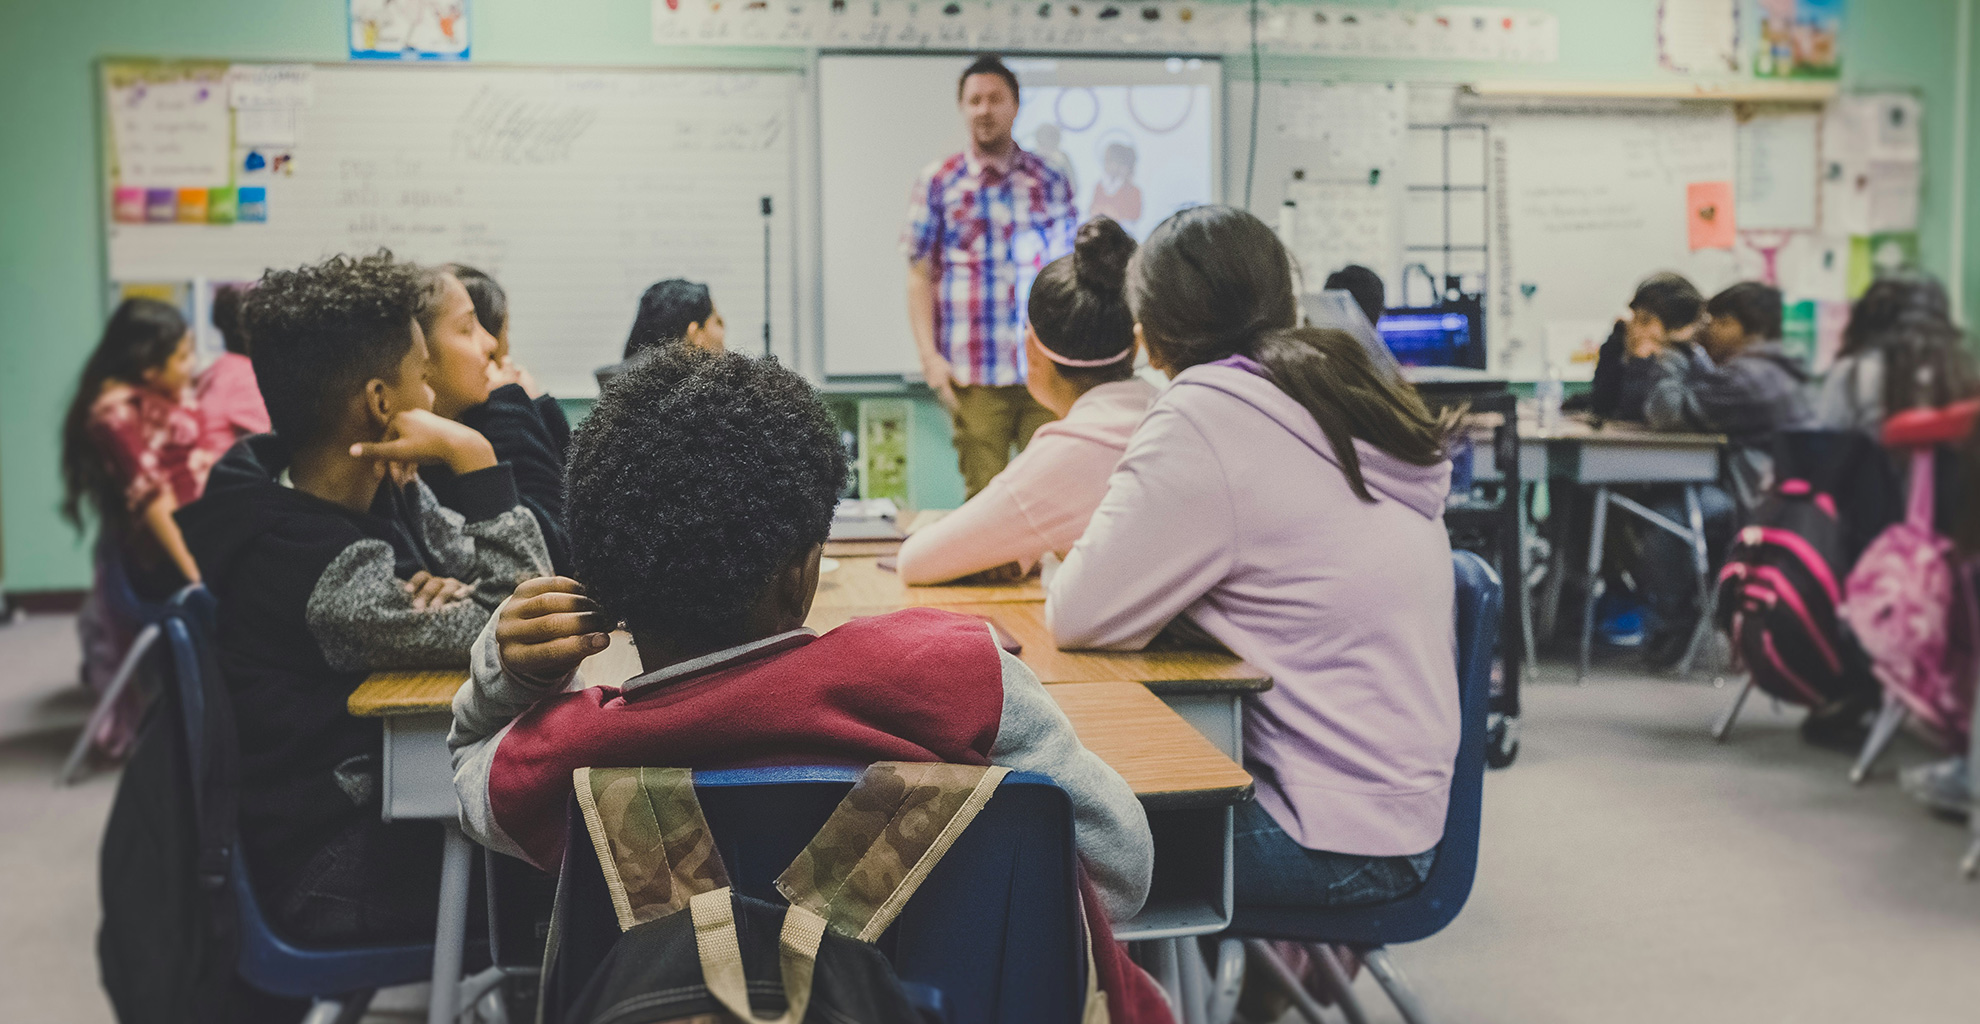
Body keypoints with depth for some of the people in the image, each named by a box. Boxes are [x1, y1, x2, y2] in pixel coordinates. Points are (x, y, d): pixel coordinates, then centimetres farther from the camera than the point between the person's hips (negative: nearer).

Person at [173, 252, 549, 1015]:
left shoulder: (386, 493, -1)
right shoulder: (314, 564, -27)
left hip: (385, 793, 8)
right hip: (334, 873, -8)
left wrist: (455, 594, -17)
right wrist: (473, 459, -27)